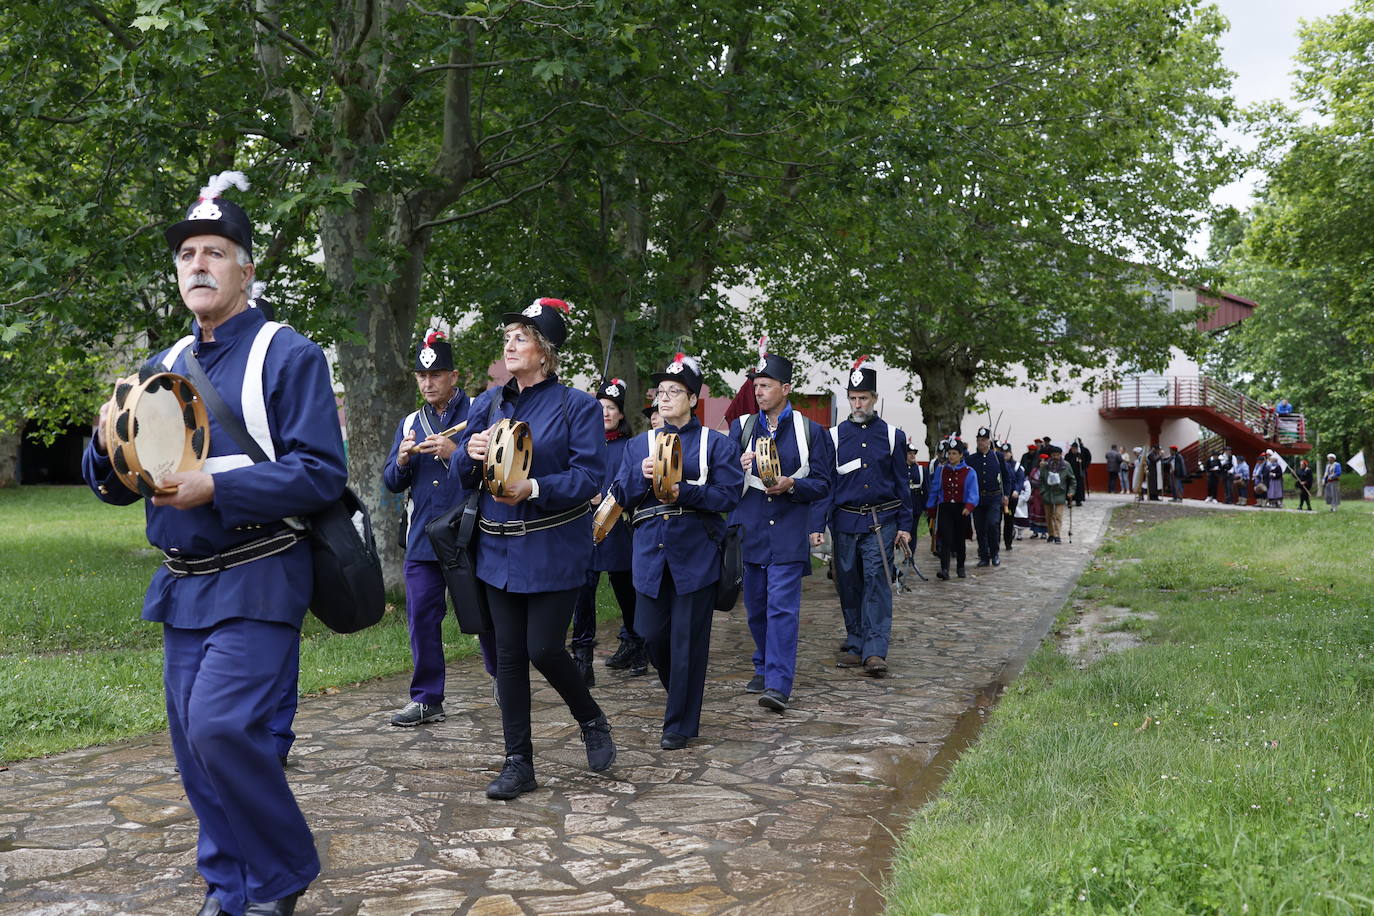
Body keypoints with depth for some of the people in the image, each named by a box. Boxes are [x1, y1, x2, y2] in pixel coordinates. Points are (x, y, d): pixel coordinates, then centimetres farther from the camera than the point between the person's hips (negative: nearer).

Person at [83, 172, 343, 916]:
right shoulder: (164, 366, 13)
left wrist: (214, 487, -24)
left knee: (221, 727, -15)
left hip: (257, 581, -7)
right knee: (192, 741, 9)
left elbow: (321, 473, -15)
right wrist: (110, 445, -9)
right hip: (181, 583, 7)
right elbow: (111, 484, 14)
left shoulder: (289, 356, -7)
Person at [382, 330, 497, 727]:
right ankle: (426, 700, 10)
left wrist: (456, 453, -21)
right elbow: (391, 483, 14)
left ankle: (502, 676, 31)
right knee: (422, 615, 1)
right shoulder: (410, 423, 14)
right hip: (422, 537, 4)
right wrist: (401, 460, -8)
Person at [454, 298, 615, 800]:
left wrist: (534, 489, -26)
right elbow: (462, 474, 11)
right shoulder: (489, 402, 9)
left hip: (555, 549, -5)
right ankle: (518, 763, 18)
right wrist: (471, 453, -12)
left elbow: (589, 476, -13)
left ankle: (592, 721, 25)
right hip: (499, 548, 5)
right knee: (509, 654, 7)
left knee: (544, 649, -6)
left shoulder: (578, 405, -5)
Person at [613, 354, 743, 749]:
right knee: (652, 633, 7)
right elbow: (621, 497, 9)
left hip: (695, 555, -3)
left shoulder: (717, 444, 2)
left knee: (688, 639, -1)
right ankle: (682, 695, 35)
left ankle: (681, 724, 11)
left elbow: (728, 495, -8)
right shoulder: (638, 445, 13)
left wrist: (683, 491, -21)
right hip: (651, 554, 4)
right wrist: (642, 477, -12)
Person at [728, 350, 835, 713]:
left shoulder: (810, 431, 3)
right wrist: (738, 467, -16)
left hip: (788, 534, -3)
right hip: (749, 530, 3)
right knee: (756, 607, 12)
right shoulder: (741, 427, 8)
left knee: (783, 607, -11)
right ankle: (764, 667, 30)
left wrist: (791, 485, -17)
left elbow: (823, 483, 2)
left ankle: (779, 685, -12)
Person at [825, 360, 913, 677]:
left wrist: (904, 526, 3)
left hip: (881, 522, -1)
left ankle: (875, 651, -11)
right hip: (845, 521, 2)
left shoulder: (892, 436, 5)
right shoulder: (835, 436, 6)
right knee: (849, 585, 7)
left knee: (877, 582, -9)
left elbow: (902, 483, 8)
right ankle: (854, 646, 19)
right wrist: (821, 523, -3)